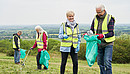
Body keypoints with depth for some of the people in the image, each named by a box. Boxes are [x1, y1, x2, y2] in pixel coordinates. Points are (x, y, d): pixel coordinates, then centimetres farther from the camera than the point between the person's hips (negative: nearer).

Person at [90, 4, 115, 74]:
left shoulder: (109, 19, -12)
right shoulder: (95, 19, 4)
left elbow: (111, 33, -17)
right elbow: (92, 30, 12)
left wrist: (103, 35, -33)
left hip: (108, 44, -5)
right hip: (99, 44, 6)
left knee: (107, 62, -11)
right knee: (100, 62, 11)